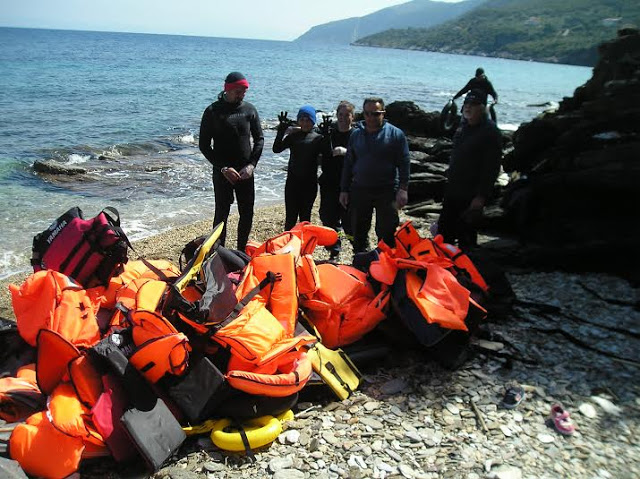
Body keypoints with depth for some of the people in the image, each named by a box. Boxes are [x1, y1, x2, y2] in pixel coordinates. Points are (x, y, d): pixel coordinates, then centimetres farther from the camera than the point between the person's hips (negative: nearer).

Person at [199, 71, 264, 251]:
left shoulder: (249, 109, 5)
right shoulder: (213, 112, -6)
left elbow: (259, 139, 7)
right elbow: (204, 145, -5)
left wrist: (251, 164, -7)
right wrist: (223, 168, -14)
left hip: (245, 172, 4)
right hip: (222, 172, -3)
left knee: (247, 214, 7)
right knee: (222, 214, 0)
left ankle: (241, 252, 23)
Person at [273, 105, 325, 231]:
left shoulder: (318, 138, 3)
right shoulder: (293, 136, 6)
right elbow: (277, 149, -7)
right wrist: (281, 130, -17)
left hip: (309, 183, -1)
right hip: (292, 182, 1)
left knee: (305, 216, 8)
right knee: (290, 217, 1)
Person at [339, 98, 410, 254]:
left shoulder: (395, 134, -2)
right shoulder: (356, 134, 9)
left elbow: (404, 163, -4)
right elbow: (348, 164, 13)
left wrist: (403, 189, -13)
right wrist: (344, 190, 8)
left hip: (387, 191, -4)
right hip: (359, 190, 4)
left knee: (386, 234, 1)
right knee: (358, 232, 11)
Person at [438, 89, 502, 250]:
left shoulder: (490, 132, -16)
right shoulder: (463, 126, 10)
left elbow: (491, 168, -20)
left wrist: (481, 196, -23)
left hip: (472, 196, -9)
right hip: (453, 190, 9)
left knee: (466, 234, 1)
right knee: (444, 231, 18)